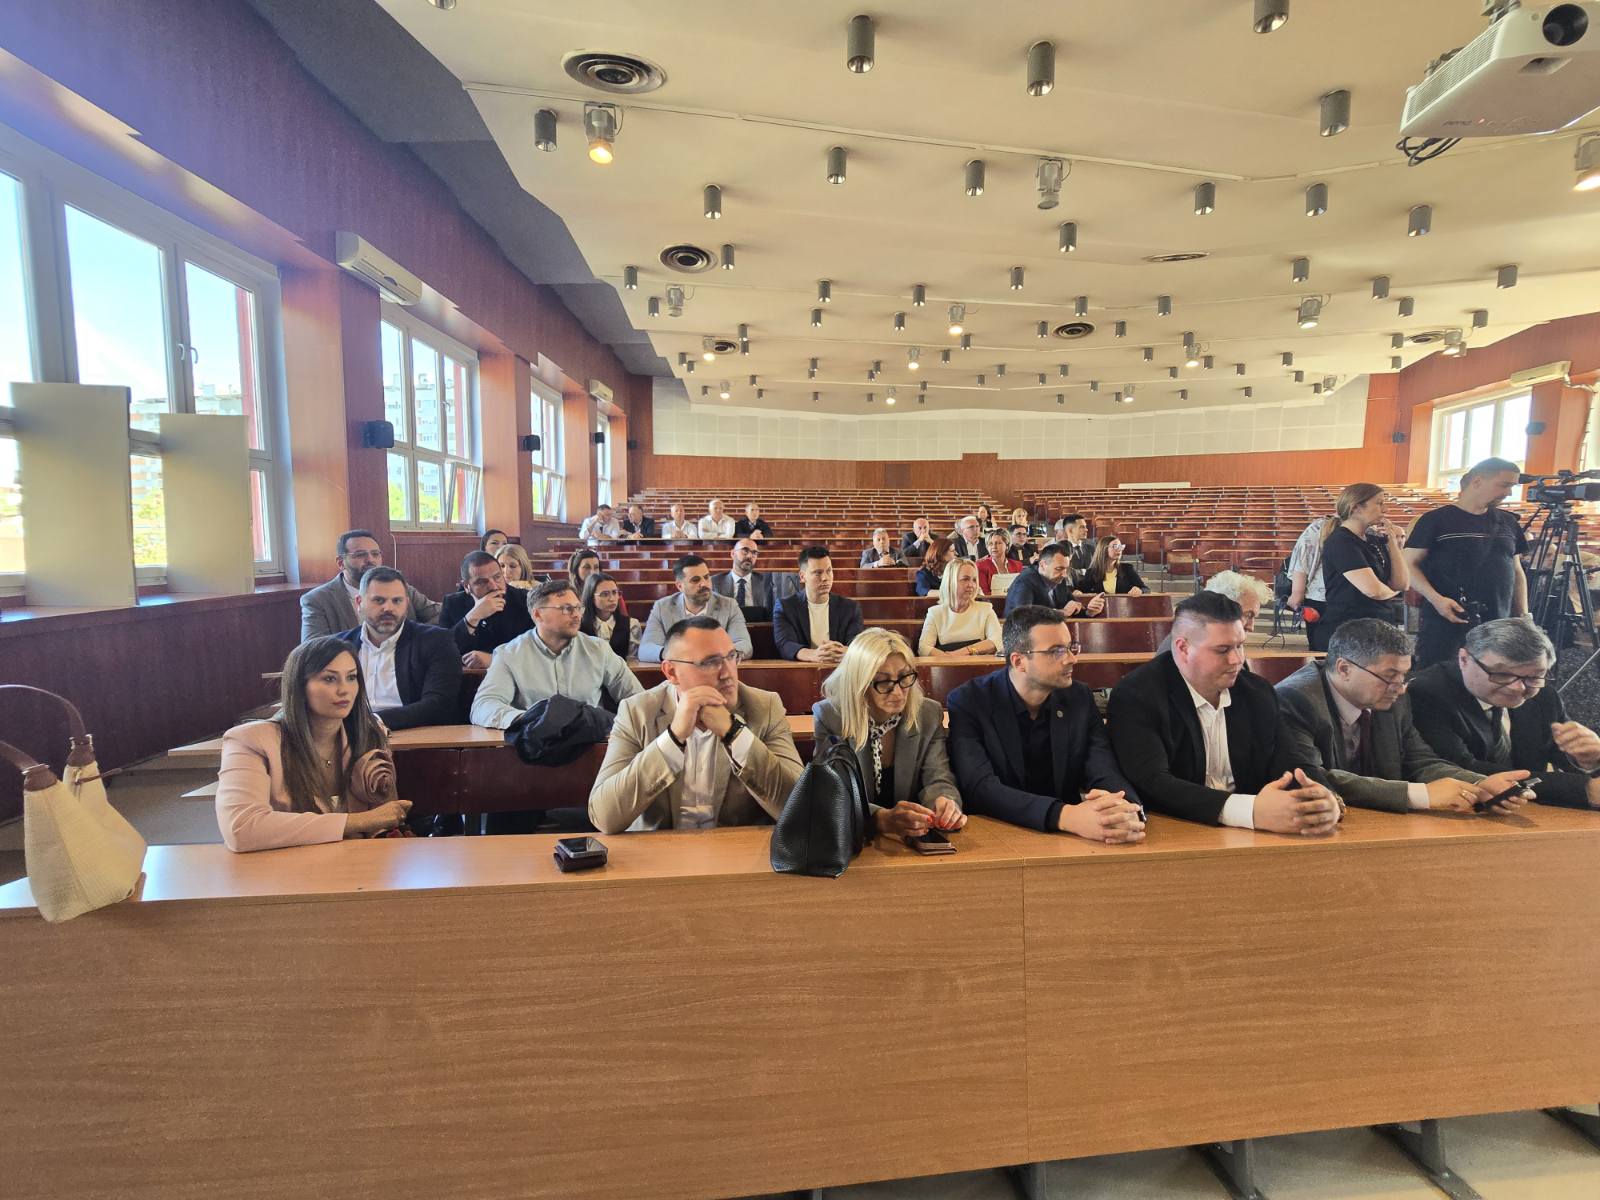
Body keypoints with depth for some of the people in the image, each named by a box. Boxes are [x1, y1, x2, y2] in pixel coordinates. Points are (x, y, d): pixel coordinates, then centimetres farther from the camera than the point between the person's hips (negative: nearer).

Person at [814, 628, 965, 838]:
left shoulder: (929, 715, 1)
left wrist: (945, 803, -29)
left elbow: (937, 778, -5)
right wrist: (881, 819, -35)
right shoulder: (829, 717, -8)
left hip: (914, 843, 2)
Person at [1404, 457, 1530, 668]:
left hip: (1499, 625, 6)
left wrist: (1523, 617, 13)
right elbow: (1410, 564, -6)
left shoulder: (1508, 522, 15)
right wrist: (1435, 598, -19)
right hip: (1445, 621, -5)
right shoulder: (1436, 520, -3)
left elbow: (1517, 572, 20)